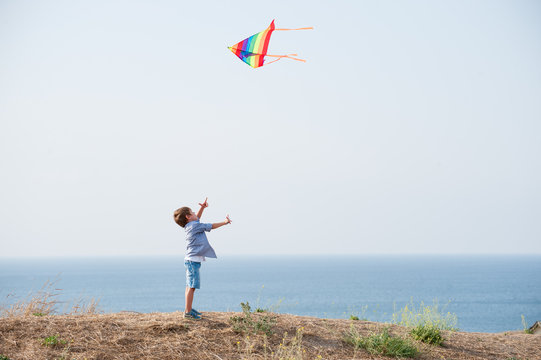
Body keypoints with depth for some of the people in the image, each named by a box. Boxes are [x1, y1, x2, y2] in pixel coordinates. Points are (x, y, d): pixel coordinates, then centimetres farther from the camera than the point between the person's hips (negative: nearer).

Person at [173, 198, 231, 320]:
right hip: (193, 260, -11)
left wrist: (202, 207, 26)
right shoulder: (195, 226, -12)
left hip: (191, 260, 11)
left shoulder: (190, 226, 14)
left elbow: (197, 218, 35)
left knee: (190, 286, 16)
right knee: (192, 286, -11)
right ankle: (188, 312, -11)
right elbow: (211, 226, -6)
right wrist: (224, 222, 4)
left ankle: (189, 309, 23)